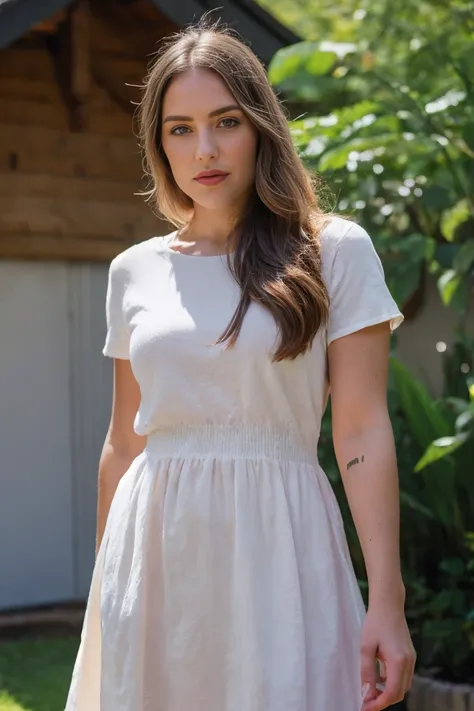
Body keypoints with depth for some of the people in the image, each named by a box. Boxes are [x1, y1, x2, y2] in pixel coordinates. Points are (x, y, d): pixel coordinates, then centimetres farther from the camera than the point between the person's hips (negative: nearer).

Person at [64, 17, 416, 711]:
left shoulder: (334, 252, -2)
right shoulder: (134, 271, 8)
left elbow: (362, 433, -7)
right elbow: (123, 441, 14)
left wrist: (387, 599, -13)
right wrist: (105, 581, 15)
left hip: (276, 544, -3)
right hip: (153, 549, 3)